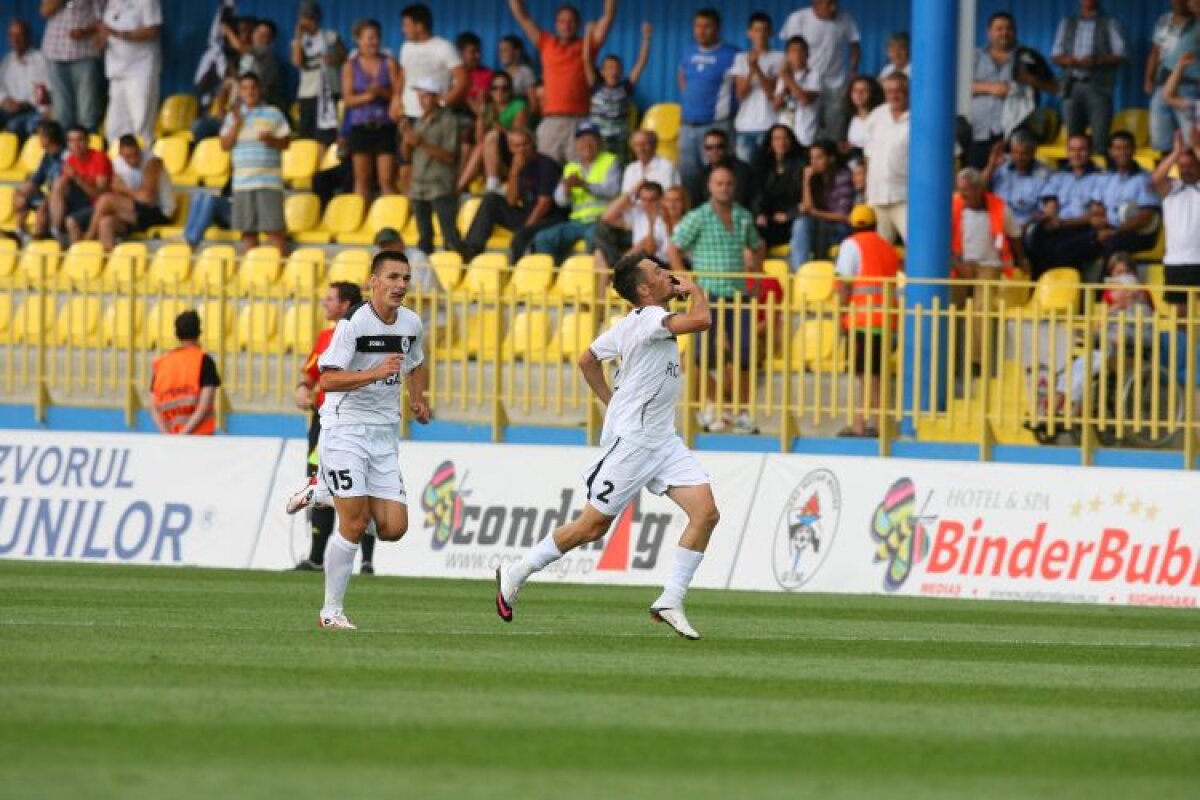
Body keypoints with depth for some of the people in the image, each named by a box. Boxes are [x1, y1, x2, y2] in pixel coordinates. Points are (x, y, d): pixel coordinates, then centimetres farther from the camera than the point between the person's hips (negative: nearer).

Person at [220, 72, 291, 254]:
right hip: (242, 182, 3)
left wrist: (271, 139, -17)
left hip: (269, 181, -3)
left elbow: (285, 143, 3)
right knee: (247, 230, 3)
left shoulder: (273, 114, 5)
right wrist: (236, 124, -5)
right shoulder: (233, 116, 13)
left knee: (274, 228, -8)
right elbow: (225, 145, 6)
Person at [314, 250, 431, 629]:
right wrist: (377, 372, -30)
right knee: (354, 524, -13)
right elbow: (327, 380, -21)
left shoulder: (412, 324, 7)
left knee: (394, 528, -3)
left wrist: (417, 398, 12)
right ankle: (332, 611, 0)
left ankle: (328, 494, 23)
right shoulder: (353, 324, -14)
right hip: (344, 430, -6)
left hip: (383, 434, 6)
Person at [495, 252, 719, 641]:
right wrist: (694, 289, -14)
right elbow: (701, 320, -33)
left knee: (706, 513, -6)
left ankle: (670, 602, -3)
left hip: (662, 441, 9)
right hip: (630, 441, -9)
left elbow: (588, 360, 20)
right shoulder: (648, 319, -18)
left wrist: (613, 402, 19)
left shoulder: (640, 322, 10)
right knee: (594, 525, 0)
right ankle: (515, 575, 18)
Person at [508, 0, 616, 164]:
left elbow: (608, 15, 6)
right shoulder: (546, 44, 14)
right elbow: (521, 16, 15)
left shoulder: (587, 46, 9)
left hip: (580, 121, -2)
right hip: (551, 121, 2)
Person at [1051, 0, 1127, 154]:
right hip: (1072, 86, 3)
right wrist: (1067, 60, -9)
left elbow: (1120, 56, -1)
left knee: (1100, 137, -12)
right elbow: (1055, 56, 14)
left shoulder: (1110, 24, 6)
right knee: (1073, 137, 1)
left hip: (1098, 86, -3)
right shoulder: (1067, 24, 16)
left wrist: (1096, 61, -17)